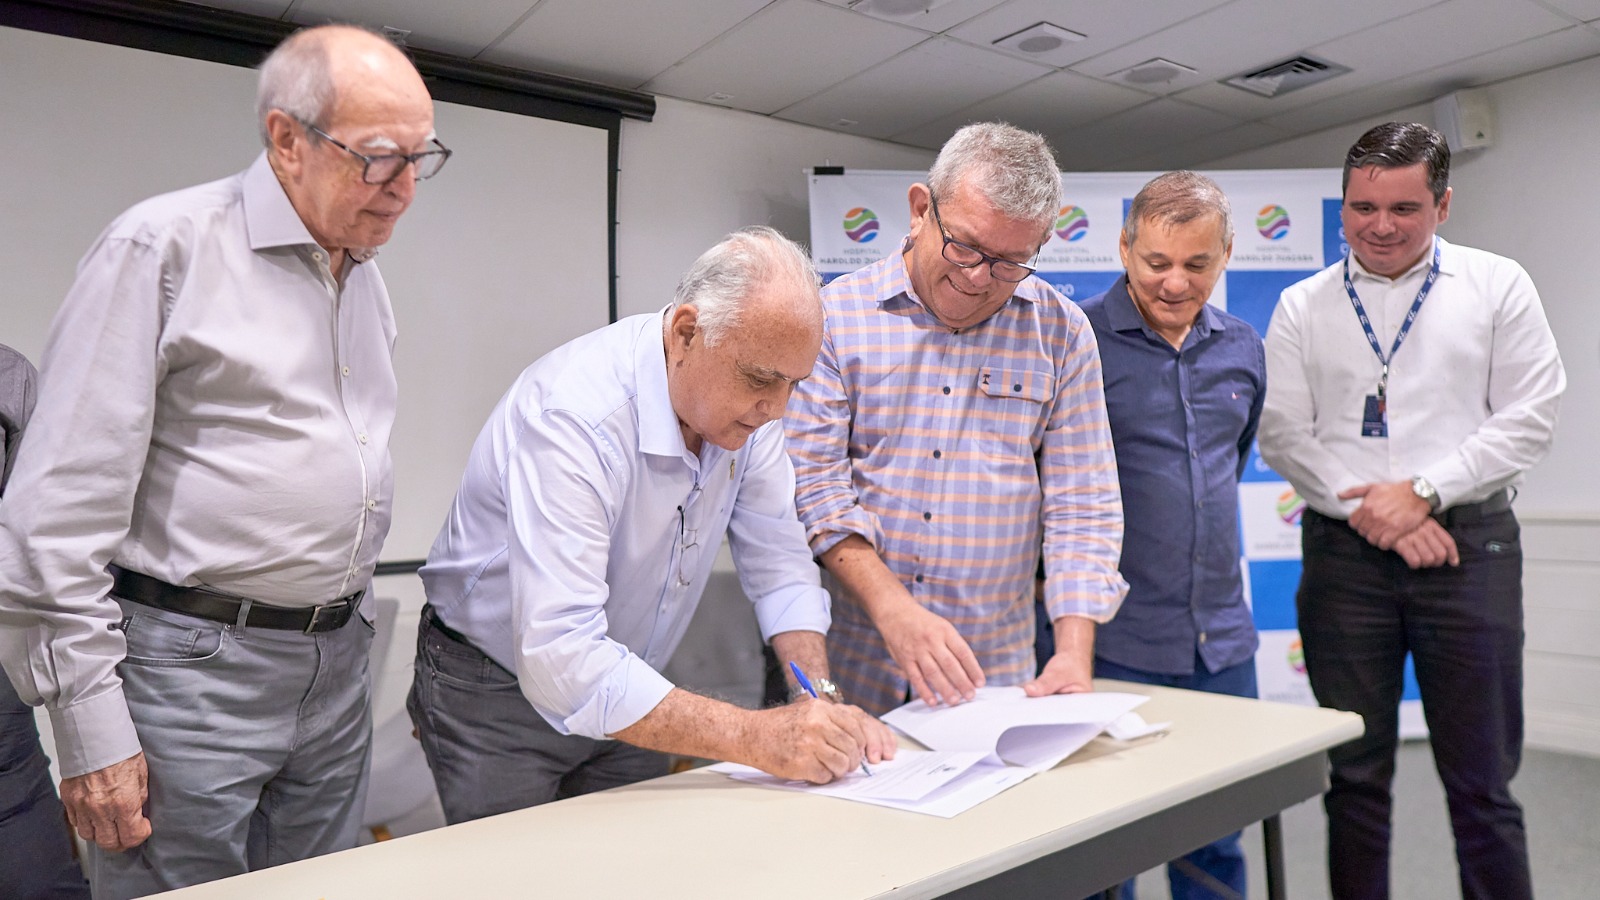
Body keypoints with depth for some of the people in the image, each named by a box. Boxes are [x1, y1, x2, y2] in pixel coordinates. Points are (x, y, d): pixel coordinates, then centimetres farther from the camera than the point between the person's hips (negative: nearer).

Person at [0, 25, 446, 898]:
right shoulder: (165, 246, -10)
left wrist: (341, 633, 13)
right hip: (191, 663, -6)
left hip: (333, 665, 7)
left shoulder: (366, 281, 12)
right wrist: (89, 726, -13)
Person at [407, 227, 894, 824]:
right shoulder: (575, 418, -33)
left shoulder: (746, 400, -11)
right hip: (500, 694, -5)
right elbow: (561, 662, -39)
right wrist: (755, 738, -40)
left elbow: (778, 560, -5)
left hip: (621, 691, 6)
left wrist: (822, 705, -19)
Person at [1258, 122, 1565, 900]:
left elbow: (1528, 418, -1)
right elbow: (1282, 431, 1)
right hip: (1343, 552, 1)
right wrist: (1371, 509, -10)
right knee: (1356, 775, 10)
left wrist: (1423, 492, -11)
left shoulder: (1497, 286, 6)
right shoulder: (1302, 306, 7)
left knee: (1482, 779, 6)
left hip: (1469, 546, -1)